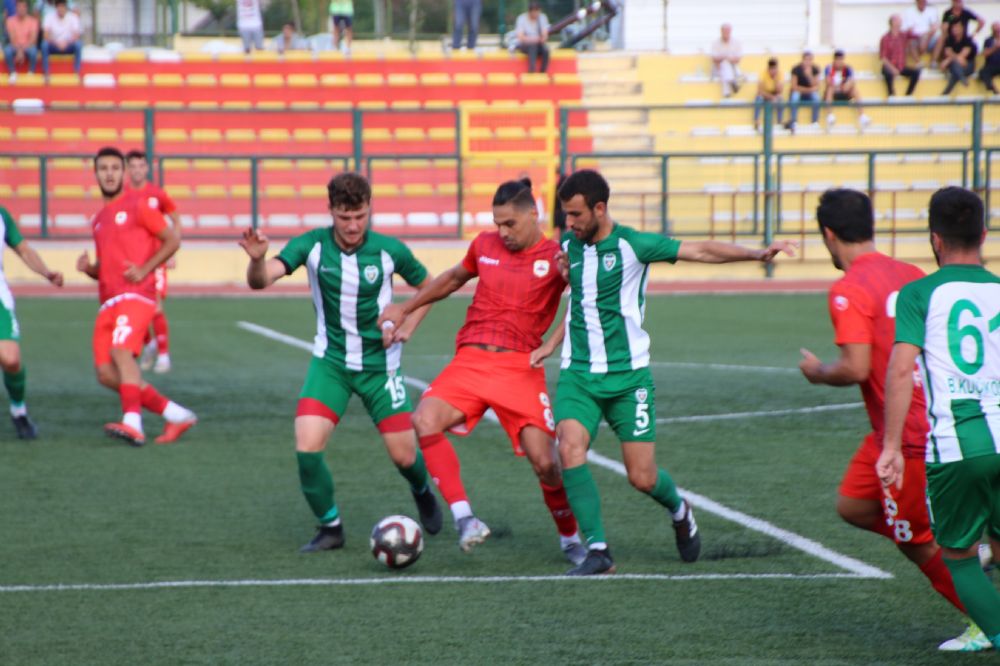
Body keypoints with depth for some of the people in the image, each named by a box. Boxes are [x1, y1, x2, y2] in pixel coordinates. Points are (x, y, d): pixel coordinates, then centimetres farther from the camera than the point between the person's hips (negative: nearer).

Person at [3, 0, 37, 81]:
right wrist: (19, 51, -30)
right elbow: (12, 38, -14)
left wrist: (22, 51, -30)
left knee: (33, 50, -37)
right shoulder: (10, 20, -7)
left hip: (28, 46, -1)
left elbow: (33, 39, -17)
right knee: (7, 50, -34)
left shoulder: (33, 21, -8)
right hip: (15, 46, 1)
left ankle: (31, 73, -14)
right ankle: (13, 73, -14)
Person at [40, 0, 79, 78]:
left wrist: (66, 43, -34)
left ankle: (77, 73, -29)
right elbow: (46, 35, -17)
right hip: (54, 45, 0)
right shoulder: (49, 17, -9)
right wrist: (57, 43, -33)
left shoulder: (73, 17, -8)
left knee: (78, 44, -32)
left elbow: (76, 36, -16)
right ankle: (46, 74, -31)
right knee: (44, 44, -32)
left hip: (68, 46, 0)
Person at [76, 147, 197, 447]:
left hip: (136, 295, -8)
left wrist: (144, 270, -13)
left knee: (121, 350, -30)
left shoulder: (136, 206, 2)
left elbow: (172, 240, -1)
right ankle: (177, 415, 6)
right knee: (106, 374, -2)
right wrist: (88, 268, 8)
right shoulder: (99, 219, 23)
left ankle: (133, 424, -40)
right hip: (108, 300, 8)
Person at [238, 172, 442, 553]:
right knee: (307, 448, -16)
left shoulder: (389, 251, -12)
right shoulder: (312, 245, -13)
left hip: (380, 364, 0)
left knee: (404, 456, 3)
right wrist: (257, 259, -49)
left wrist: (406, 329, -6)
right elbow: (260, 281, -26)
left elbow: (427, 286, 8)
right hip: (330, 362, 0)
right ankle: (330, 527, 5)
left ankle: (423, 492, 40)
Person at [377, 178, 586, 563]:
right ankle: (464, 519, -24)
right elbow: (454, 278, 30)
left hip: (522, 368, -3)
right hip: (471, 359, 3)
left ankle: (570, 539, 17)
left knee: (545, 463, -11)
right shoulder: (485, 246, 12)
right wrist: (405, 309, 34)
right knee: (425, 420, -25)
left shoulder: (555, 257, 0)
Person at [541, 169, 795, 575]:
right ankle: (597, 550, -12)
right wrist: (553, 343, 23)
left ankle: (678, 511, 35)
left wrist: (756, 254, -25)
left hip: (628, 376, -4)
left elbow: (701, 251, -14)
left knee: (642, 478, -2)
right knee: (570, 450, -20)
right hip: (578, 375, 4)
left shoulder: (631, 245, -9)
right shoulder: (569, 247, 7)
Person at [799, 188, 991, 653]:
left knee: (916, 542, 7)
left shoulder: (849, 291, -17)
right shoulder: (911, 276, 8)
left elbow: (855, 369, -23)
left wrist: (818, 372, -3)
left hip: (909, 435, -8)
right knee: (853, 506, 17)